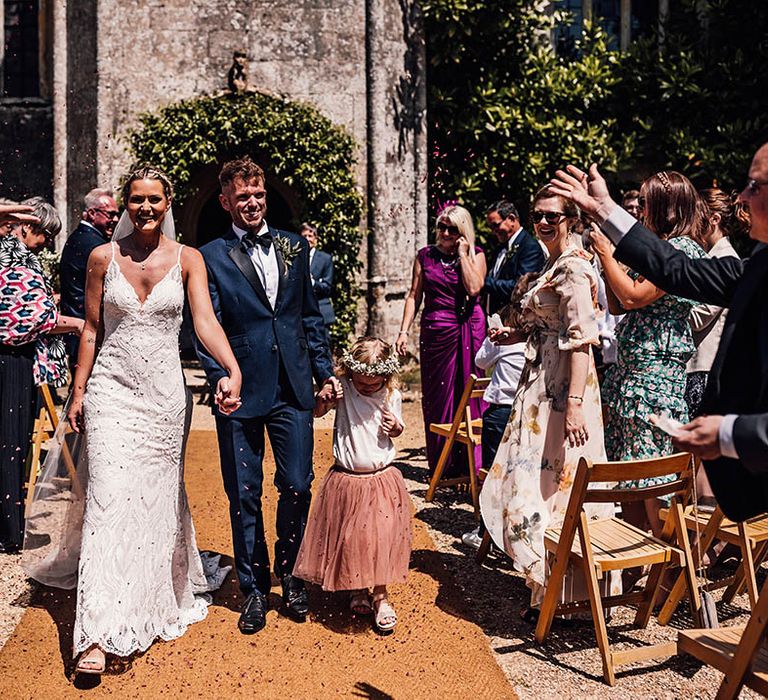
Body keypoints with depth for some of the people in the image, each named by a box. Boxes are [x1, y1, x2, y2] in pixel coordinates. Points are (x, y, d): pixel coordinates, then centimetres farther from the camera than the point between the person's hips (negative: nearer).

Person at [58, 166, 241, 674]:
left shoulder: (187, 259, 0)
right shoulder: (103, 257, 2)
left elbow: (205, 320, -12)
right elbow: (91, 329, 7)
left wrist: (232, 370, -28)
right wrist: (79, 391, 5)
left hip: (164, 392, 1)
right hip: (112, 389, 0)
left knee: (160, 496, 12)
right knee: (110, 497, -8)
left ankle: (161, 597, 34)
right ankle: (100, 632, -6)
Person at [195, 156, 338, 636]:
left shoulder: (294, 247, 10)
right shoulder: (211, 257, 0)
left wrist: (325, 371, 11)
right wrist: (221, 381, -18)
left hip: (293, 388, 3)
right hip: (241, 394, -2)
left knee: (298, 487, 5)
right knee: (245, 495, 6)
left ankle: (289, 574, 28)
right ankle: (254, 588, 23)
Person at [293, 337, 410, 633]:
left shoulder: (392, 396, -3)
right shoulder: (342, 388, -10)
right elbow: (316, 411, -9)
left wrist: (395, 426, -10)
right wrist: (323, 397, -28)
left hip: (383, 480, 1)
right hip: (347, 481, -1)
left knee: (381, 537, -1)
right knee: (348, 538, 6)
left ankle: (380, 595, 15)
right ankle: (356, 589, 29)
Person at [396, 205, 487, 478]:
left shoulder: (476, 255, 4)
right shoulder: (425, 256, 9)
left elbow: (474, 287, -14)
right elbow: (414, 296, 8)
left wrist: (462, 253, -8)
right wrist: (403, 331, -1)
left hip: (468, 330, -2)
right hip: (435, 332, 2)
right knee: (436, 397, 5)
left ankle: (471, 463, 7)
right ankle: (440, 464, 15)